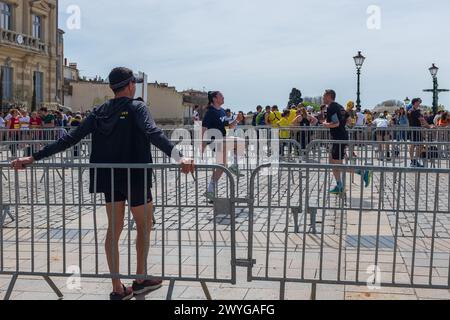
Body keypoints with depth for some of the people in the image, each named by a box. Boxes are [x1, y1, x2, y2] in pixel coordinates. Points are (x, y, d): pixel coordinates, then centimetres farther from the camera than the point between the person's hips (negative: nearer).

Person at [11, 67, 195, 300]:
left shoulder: (100, 112, 5)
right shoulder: (136, 107, -10)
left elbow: (71, 138, 1)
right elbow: (153, 133, -28)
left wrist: (34, 158, 4)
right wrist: (179, 157, -40)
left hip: (110, 178, 5)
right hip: (135, 177, -5)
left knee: (114, 229, 11)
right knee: (145, 226, 13)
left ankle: (118, 289, 15)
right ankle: (141, 280, 22)